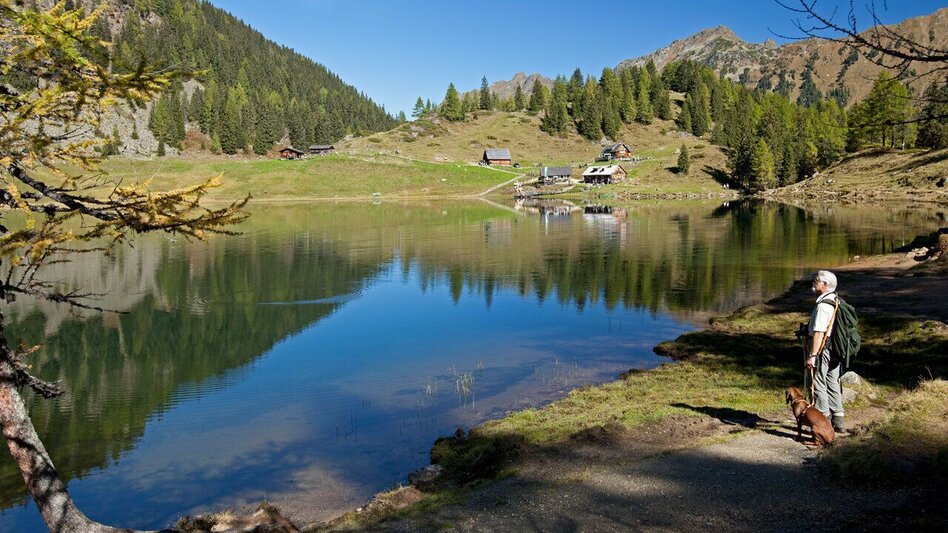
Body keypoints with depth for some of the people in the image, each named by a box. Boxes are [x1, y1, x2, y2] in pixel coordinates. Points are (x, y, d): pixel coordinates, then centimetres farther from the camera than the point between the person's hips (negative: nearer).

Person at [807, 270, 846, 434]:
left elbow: (819, 333, -24)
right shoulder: (836, 301, 11)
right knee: (833, 384, 16)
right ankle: (839, 422, 24)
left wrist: (812, 355, -22)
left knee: (818, 385, -1)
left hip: (822, 350, -10)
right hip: (835, 350, 10)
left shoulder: (823, 305, -20)